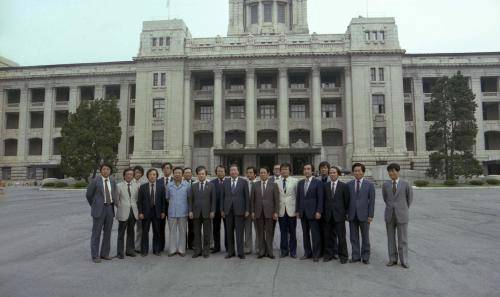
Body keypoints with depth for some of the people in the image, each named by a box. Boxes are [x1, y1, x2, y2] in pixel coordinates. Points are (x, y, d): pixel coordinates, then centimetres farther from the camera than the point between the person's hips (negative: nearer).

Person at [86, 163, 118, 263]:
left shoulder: (113, 181, 7)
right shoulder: (95, 181, -7)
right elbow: (89, 195, 2)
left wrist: (112, 204, 12)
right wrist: (94, 206, 7)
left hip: (110, 208, 5)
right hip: (99, 209, -4)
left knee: (107, 232, 10)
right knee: (96, 233, 1)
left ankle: (104, 254, 21)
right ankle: (95, 256, 10)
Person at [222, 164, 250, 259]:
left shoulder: (243, 182, 2)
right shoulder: (225, 182, 9)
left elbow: (247, 197, 1)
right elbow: (223, 196, 8)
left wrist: (247, 210, -4)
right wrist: (222, 210, 4)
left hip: (239, 210, -2)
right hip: (228, 210, 3)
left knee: (239, 232, 0)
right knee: (229, 232, 9)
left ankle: (240, 252, 9)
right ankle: (230, 252, 19)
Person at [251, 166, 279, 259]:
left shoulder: (273, 185, 2)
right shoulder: (255, 185, 8)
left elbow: (276, 200, 0)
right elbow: (252, 199, 8)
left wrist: (276, 212, -6)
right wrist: (252, 211, 2)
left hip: (269, 212, -2)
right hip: (258, 212, 2)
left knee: (269, 232, 3)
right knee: (260, 233, 7)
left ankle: (269, 251, 14)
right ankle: (262, 251, 17)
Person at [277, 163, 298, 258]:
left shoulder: (295, 181, 1)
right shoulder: (276, 182, 5)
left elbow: (298, 195, 1)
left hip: (291, 210, -1)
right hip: (281, 210, 1)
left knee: (292, 232, 6)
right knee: (283, 232, 7)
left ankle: (293, 251, 19)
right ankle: (284, 251, 19)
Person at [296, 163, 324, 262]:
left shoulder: (318, 183, -4)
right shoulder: (300, 183, 12)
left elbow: (320, 198, -7)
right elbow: (298, 197, 13)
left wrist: (318, 212, -13)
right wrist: (297, 211, 8)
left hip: (313, 212, -5)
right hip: (303, 212, 5)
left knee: (315, 234, 0)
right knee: (305, 234, 10)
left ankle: (316, 254, 12)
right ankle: (307, 253, 21)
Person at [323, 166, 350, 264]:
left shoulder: (343, 186, 0)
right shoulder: (325, 186, 6)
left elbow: (347, 201, 2)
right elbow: (323, 200, 8)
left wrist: (346, 213, 0)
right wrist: (323, 212, 3)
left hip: (339, 215, -2)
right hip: (328, 215, 3)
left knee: (341, 237, 2)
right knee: (328, 236, 10)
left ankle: (343, 256, 15)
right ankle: (329, 254, 23)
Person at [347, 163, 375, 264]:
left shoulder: (369, 185, -1)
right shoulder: (349, 184, 5)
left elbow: (372, 201, -2)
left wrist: (370, 215, -7)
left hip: (364, 215, -2)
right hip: (352, 215, 2)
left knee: (365, 237, 8)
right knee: (354, 237, 8)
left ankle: (365, 257, 20)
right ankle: (356, 256, 19)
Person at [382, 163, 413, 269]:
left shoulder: (405, 184, -5)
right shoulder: (385, 185, 2)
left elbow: (410, 198, 9)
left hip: (401, 215, -2)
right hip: (389, 215, 3)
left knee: (403, 239, 4)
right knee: (391, 238, 8)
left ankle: (404, 261, 15)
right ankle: (393, 259, 18)